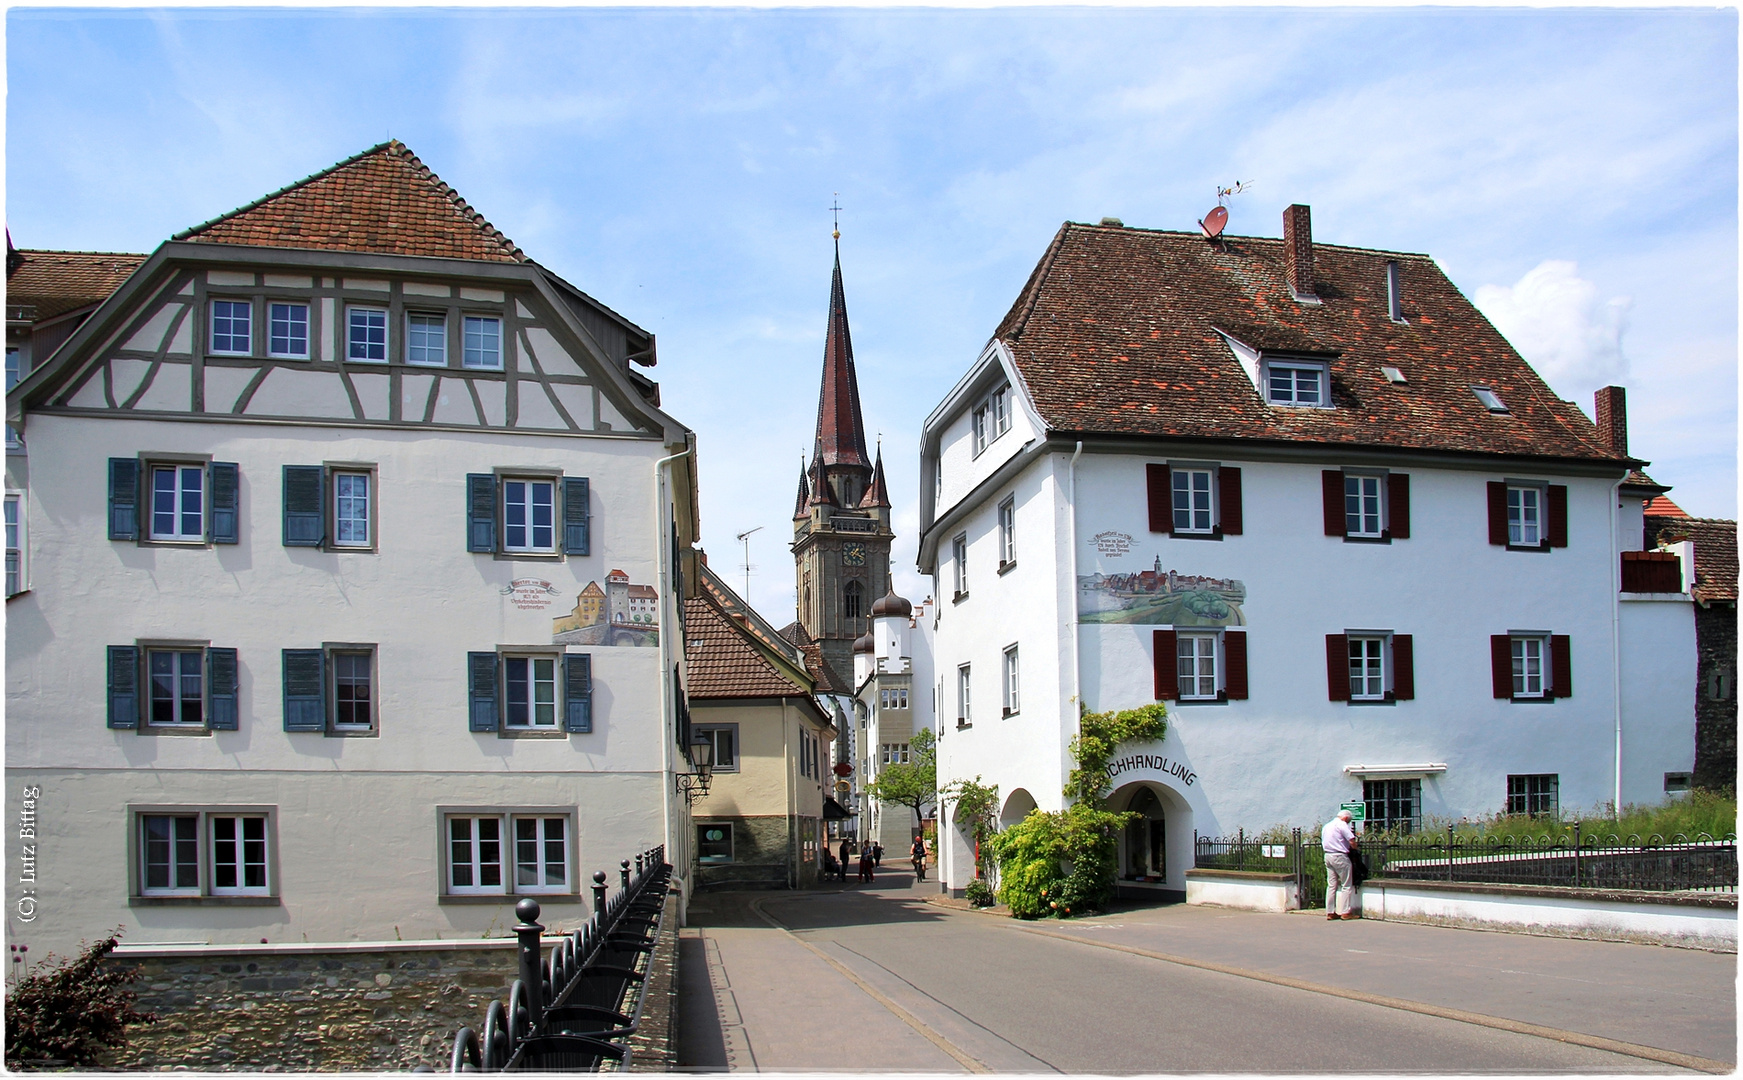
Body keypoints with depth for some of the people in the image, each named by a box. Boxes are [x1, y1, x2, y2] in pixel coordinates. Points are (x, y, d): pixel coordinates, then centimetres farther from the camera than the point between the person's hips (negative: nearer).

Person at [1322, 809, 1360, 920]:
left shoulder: (1327, 826, 18)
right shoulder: (1342, 824, -8)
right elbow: (1352, 841, -17)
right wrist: (1355, 847, 5)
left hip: (1327, 856, 8)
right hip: (1340, 857, -8)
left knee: (1331, 885, 9)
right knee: (1346, 886, 0)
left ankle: (1330, 912, 9)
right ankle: (1345, 912, -1)